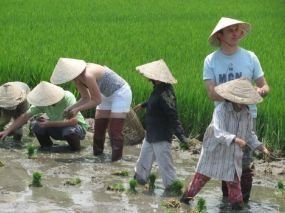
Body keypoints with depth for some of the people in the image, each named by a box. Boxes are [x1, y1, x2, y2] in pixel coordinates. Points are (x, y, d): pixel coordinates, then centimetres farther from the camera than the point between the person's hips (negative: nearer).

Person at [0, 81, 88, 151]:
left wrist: (49, 124, -38)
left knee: (70, 130, -38)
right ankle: (47, 148, 6)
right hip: (57, 127, 4)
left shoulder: (67, 98, -32)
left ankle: (76, 149, -7)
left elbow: (73, 121, -39)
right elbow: (25, 116, -14)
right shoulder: (42, 101, -18)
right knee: (36, 125, -18)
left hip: (78, 127, -4)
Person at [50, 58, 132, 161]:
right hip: (107, 95, 9)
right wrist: (70, 108, -10)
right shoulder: (78, 78, -6)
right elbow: (86, 98, 4)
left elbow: (97, 100, -25)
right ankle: (97, 155, 20)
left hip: (121, 93, -9)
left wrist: (78, 109, -21)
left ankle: (115, 162, -9)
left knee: (115, 131, -12)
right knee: (99, 128, 10)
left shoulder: (88, 76, -33)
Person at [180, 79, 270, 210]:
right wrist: (235, 139, -50)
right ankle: (187, 196, 26)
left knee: (234, 180, 9)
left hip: (233, 154, 4)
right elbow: (219, 133, -36)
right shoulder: (220, 110, -24)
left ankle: (237, 203, 21)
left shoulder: (246, 114, -4)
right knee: (202, 176, 10)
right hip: (215, 151, -4)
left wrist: (260, 147, -2)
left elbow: (249, 135, 10)